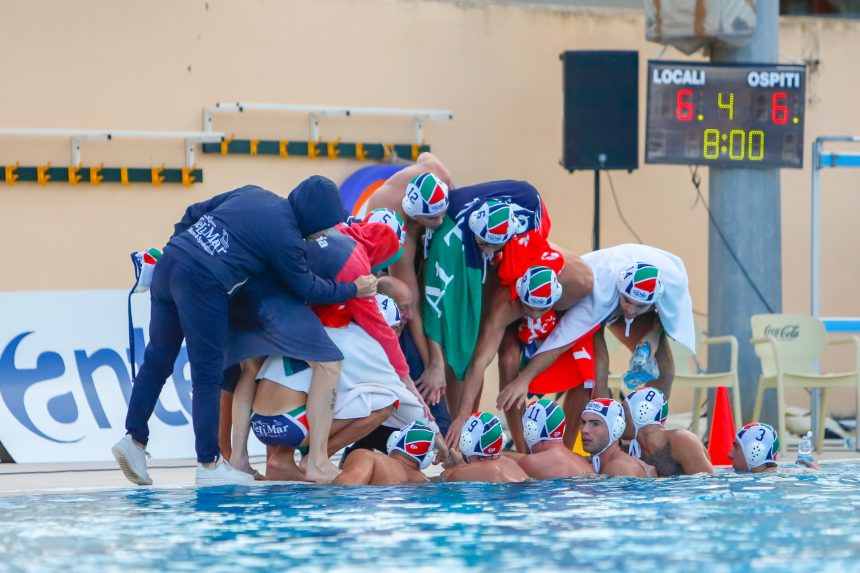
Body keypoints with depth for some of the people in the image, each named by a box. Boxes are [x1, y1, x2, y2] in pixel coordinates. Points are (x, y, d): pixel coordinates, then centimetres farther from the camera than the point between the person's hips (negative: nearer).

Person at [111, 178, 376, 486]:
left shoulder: (253, 193, 17)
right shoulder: (286, 238, -3)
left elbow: (195, 213, 22)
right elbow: (307, 288, 9)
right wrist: (353, 290, 21)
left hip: (169, 261, 8)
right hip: (202, 284, -8)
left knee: (158, 357, 19)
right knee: (208, 377, 3)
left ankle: (135, 439, 19)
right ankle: (209, 464, 10)